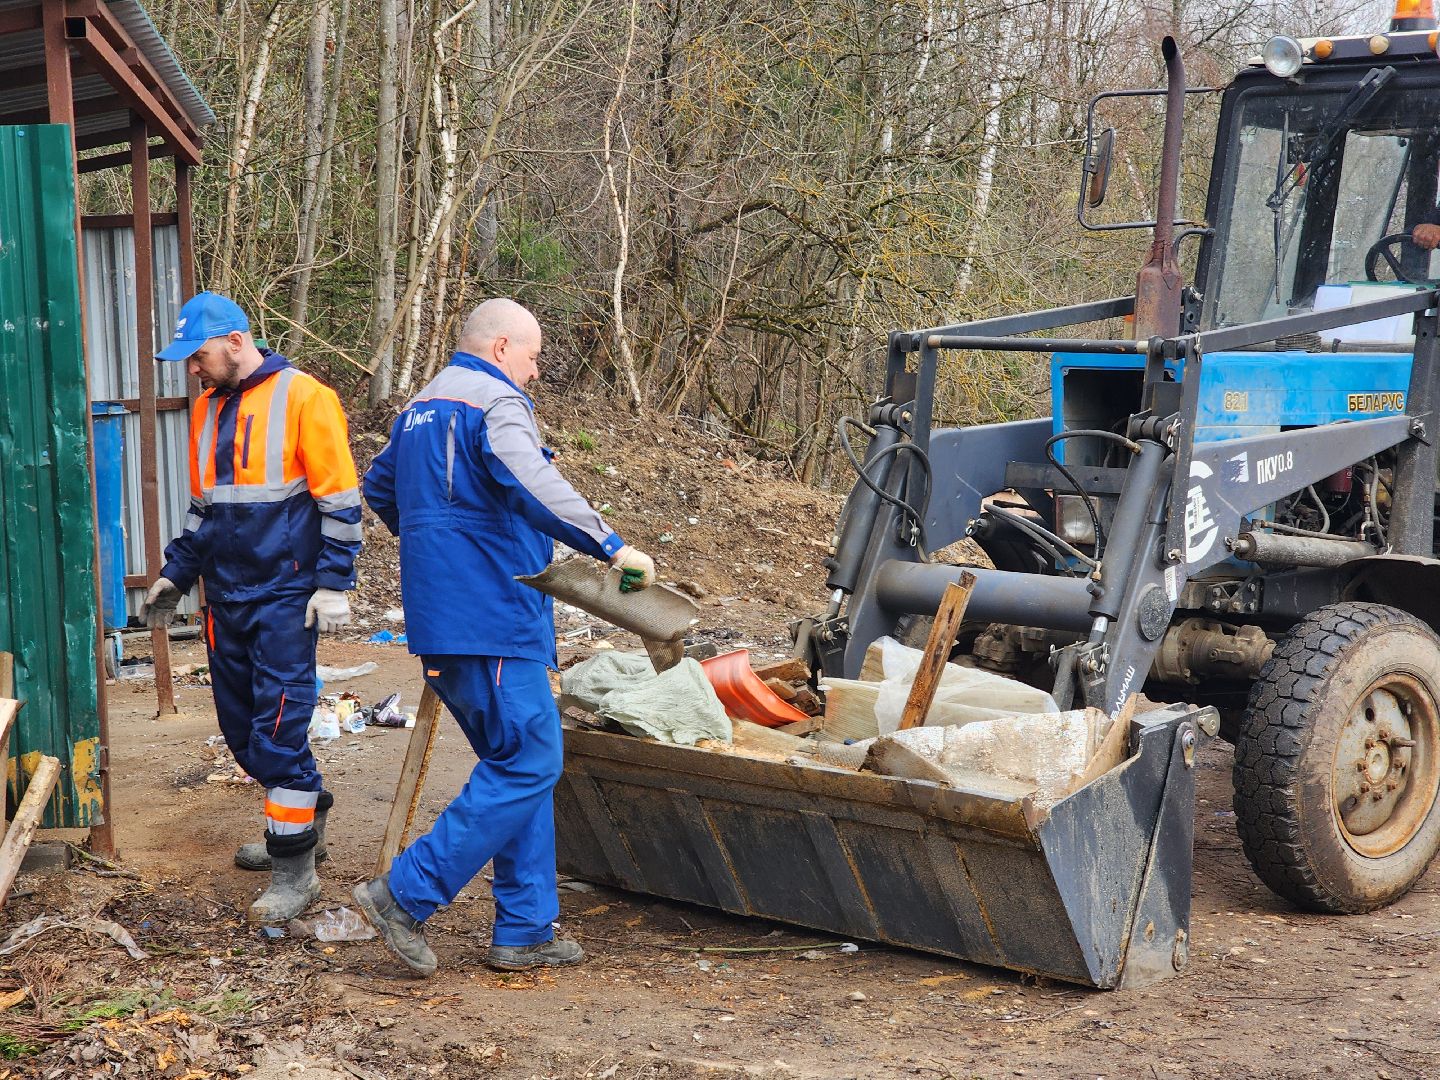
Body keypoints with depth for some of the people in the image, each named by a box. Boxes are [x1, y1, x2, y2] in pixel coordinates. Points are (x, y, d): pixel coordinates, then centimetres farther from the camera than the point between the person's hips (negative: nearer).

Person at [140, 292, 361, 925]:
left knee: (279, 730, -8)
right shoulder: (207, 409, 13)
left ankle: (295, 873, 1)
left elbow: (339, 499, -10)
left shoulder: (302, 398, -9)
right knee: (240, 727, 12)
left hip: (284, 597, -7)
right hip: (225, 598, 7)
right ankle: (302, 820, 33)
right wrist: (176, 574, 18)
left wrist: (333, 584, -14)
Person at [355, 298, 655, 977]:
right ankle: (406, 895, -6)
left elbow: (379, 486, 34)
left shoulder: (420, 407, 20)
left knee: (518, 763, 13)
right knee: (529, 765, -6)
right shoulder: (496, 401, -9)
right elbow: (532, 485, -28)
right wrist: (610, 545, -32)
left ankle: (525, 930, 13)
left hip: (441, 616, 10)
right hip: (493, 619, -10)